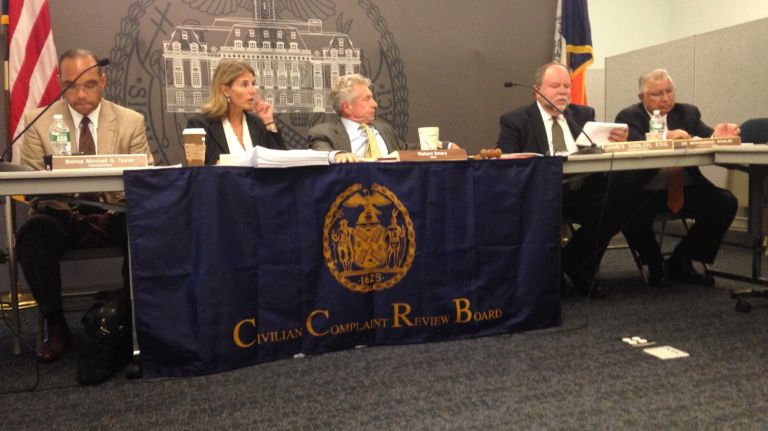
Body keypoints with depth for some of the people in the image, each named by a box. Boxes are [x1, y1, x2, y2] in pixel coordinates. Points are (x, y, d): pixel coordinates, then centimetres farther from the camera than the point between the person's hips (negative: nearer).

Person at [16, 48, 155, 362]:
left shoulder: (131, 121, 4)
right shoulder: (38, 121, 4)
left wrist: (112, 208, -22)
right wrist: (70, 212, -22)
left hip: (114, 215, 0)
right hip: (61, 216, 1)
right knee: (32, 233, -32)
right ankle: (55, 325, -15)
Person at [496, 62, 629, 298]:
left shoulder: (584, 115, 21)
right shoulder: (515, 121, 8)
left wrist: (615, 142, -11)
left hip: (579, 191, 4)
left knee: (620, 203, -25)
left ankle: (571, 265, -4)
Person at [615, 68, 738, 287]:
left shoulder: (688, 113, 12)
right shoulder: (628, 117, -1)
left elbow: (705, 137, -2)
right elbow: (634, 146, -20)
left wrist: (716, 136, -27)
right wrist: (665, 138, -38)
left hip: (685, 189, 4)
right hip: (645, 192, -4)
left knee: (726, 202, -18)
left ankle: (680, 263, 0)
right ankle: (656, 265, -2)